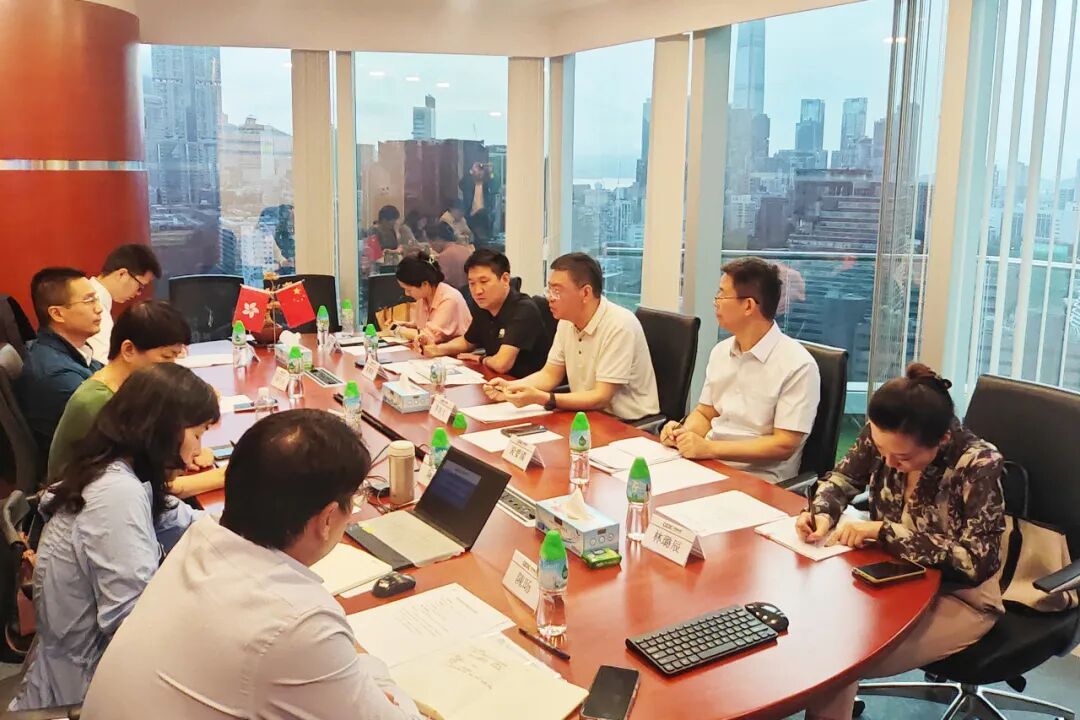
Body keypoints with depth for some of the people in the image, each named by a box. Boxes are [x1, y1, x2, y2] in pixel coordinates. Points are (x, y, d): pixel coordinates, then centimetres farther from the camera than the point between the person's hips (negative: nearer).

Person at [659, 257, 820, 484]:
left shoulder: (798, 366, -12)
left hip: (758, 480, -6)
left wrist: (709, 448, -21)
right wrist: (683, 432, -6)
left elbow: (784, 445, -15)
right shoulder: (721, 351, 9)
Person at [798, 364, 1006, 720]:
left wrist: (882, 531, -29)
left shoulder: (979, 465, -25)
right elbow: (841, 480, 5)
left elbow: (977, 561, -27)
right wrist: (821, 513, -18)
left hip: (957, 596, -5)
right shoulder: (881, 438, -11)